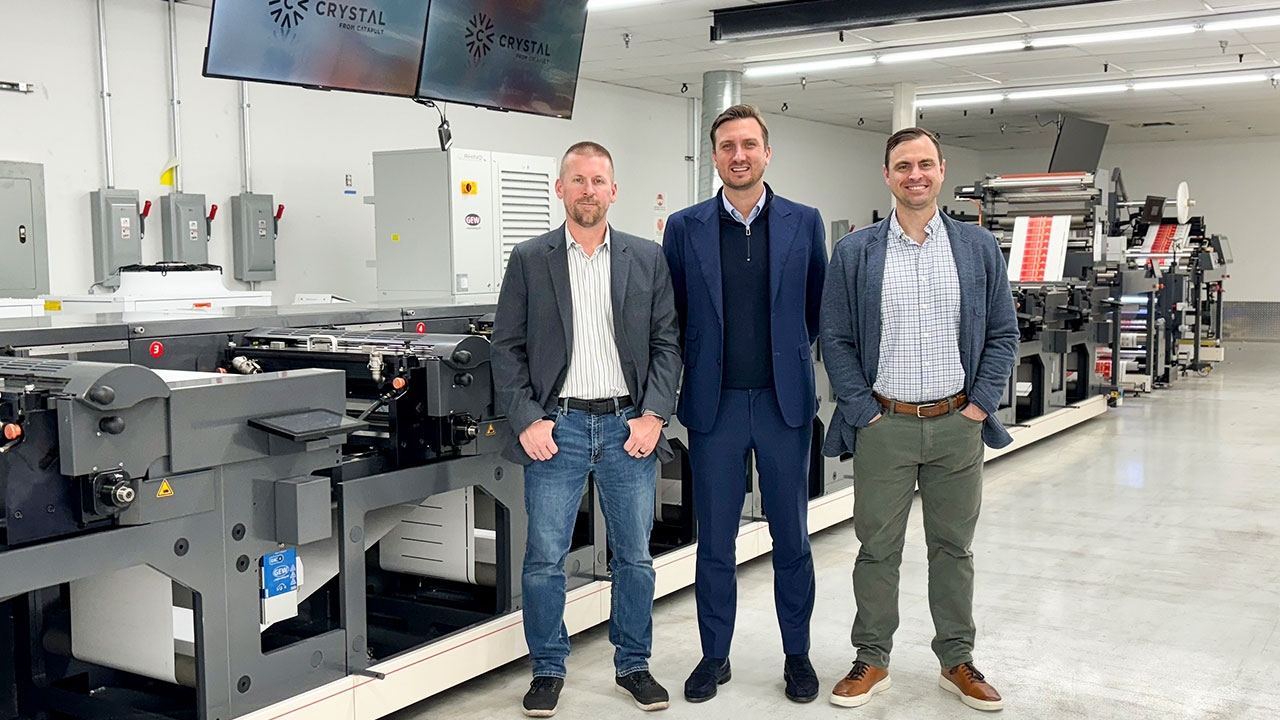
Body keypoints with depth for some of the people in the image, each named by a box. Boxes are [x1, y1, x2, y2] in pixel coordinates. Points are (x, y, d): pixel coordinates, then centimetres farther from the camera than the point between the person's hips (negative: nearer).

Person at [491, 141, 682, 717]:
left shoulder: (647, 258, 6)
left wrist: (654, 415, -5)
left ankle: (633, 665, 26)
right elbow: (507, 347, 2)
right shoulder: (529, 260, 3)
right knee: (544, 560, 3)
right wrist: (527, 421, -7)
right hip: (557, 427, -1)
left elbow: (666, 343, 6)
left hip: (629, 428, 2)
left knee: (634, 558, 9)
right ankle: (547, 670, 20)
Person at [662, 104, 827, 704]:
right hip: (715, 403, 0)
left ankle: (797, 655, 25)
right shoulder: (685, 228, 2)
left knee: (792, 538, 9)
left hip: (785, 401, 0)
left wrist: (785, 350, 10)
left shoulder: (804, 223, 3)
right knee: (714, 541, 8)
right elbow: (671, 316, 7)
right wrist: (702, 360, 4)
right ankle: (714, 656, 22)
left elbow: (818, 308, 11)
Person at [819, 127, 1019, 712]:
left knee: (953, 547, 13)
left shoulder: (979, 247, 5)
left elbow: (1003, 334, 8)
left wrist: (981, 403, -2)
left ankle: (957, 661, 27)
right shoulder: (854, 253, 0)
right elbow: (835, 339, 1)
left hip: (957, 423, 2)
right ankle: (872, 660, 22)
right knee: (877, 547, 7)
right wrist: (863, 410, -7)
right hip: (883, 424, -1)